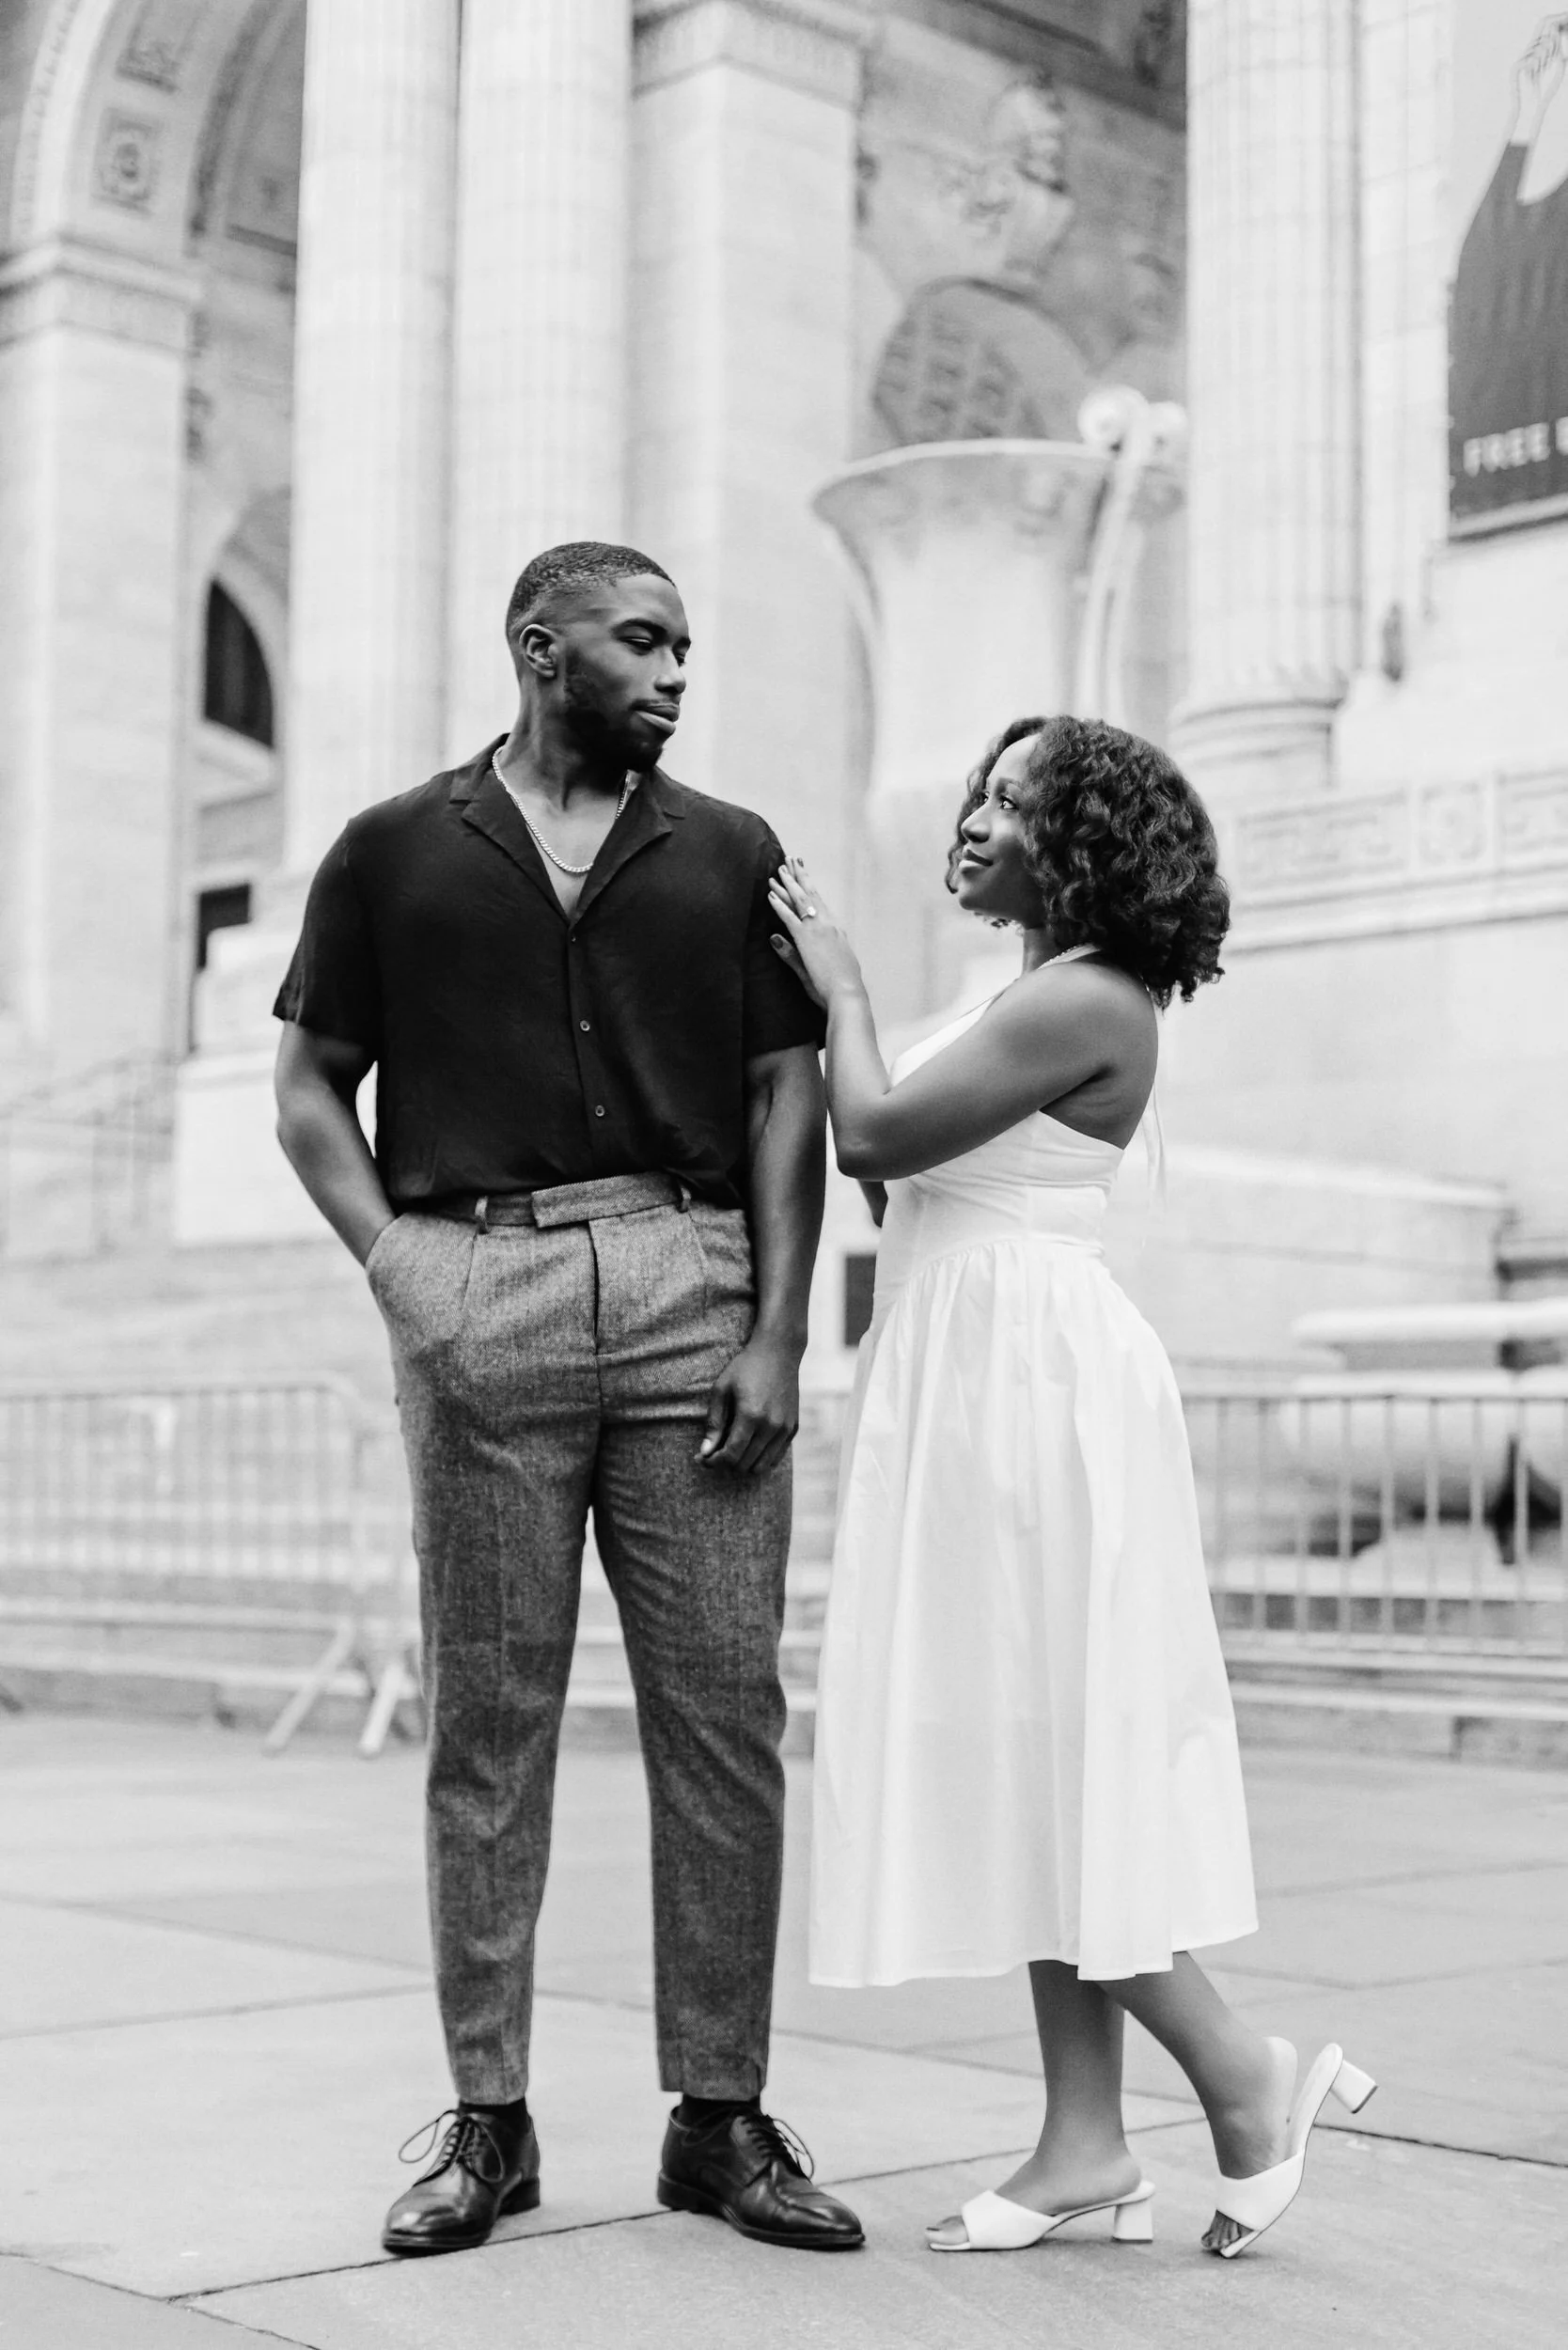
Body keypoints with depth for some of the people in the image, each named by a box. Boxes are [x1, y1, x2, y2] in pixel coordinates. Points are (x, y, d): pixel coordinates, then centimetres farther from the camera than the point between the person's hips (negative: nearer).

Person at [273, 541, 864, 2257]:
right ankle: (486, 2125, 11)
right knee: (486, 1717, 2)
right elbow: (310, 1088, 12)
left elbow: (788, 1098, 8)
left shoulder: (731, 857, 13)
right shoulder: (393, 855, 11)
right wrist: (394, 1266, -4)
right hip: (479, 1295, -1)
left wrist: (778, 1330, -2)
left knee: (725, 1711, -1)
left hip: (693, 1287, 1)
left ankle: (720, 2117, 9)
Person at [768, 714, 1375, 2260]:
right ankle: (1085, 2139, 13)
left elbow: (875, 1133, -18)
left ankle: (1242, 2073, 6)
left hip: (1025, 1377, -10)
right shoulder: (1032, 996, 17)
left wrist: (844, 993, -1)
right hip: (974, 1379, 10)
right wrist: (828, 993, 10)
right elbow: (897, 1175, 13)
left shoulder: (1083, 1000, -14)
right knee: (1024, 1756, 8)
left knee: (1035, 1747, -5)